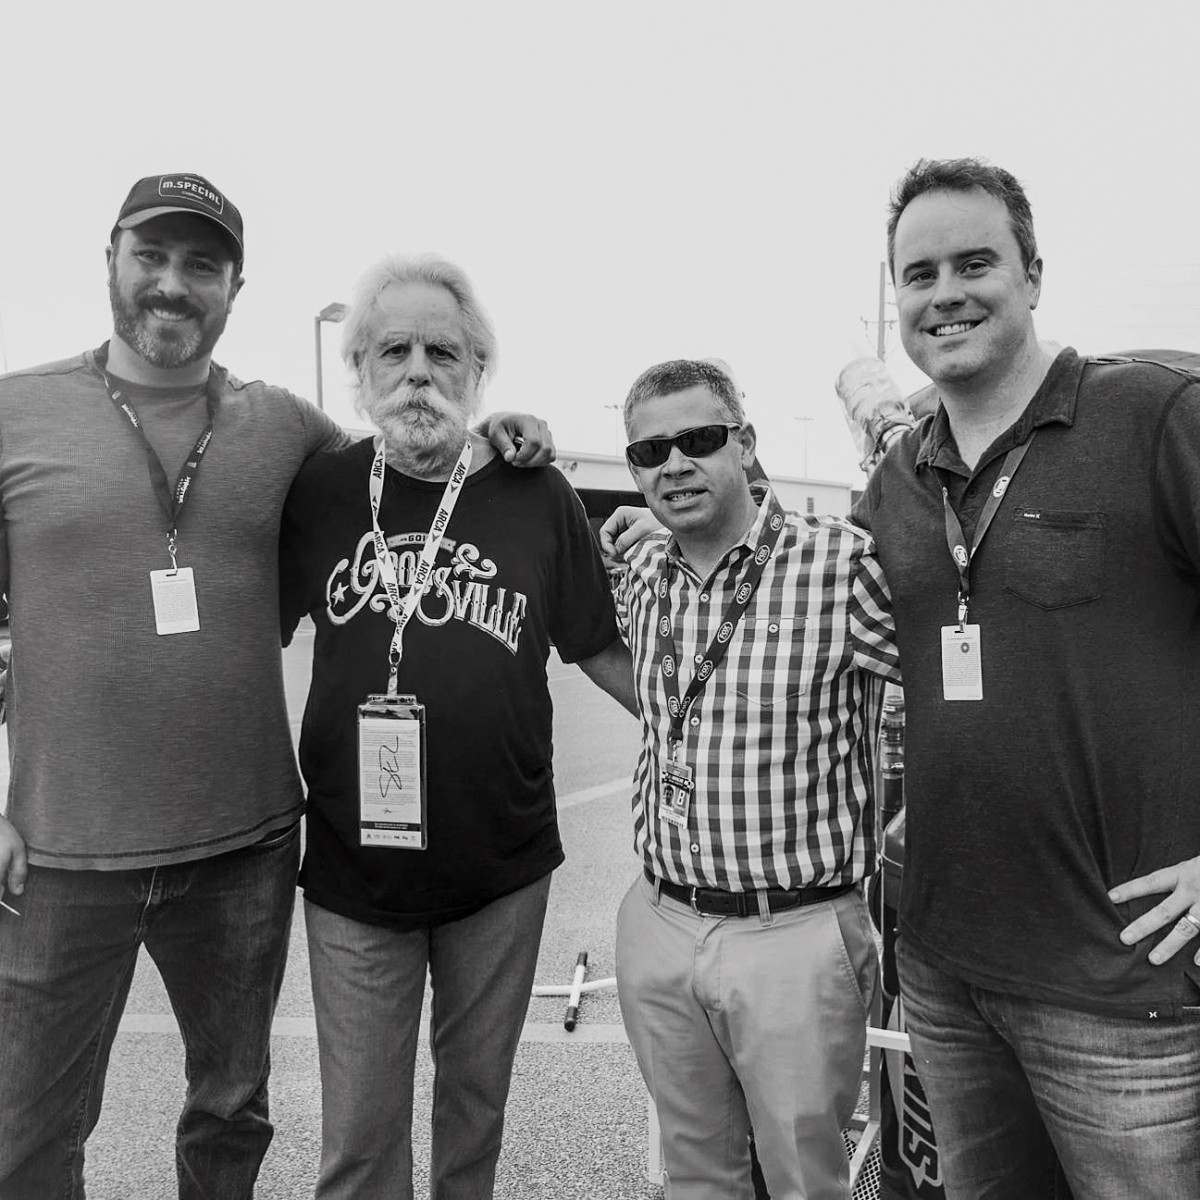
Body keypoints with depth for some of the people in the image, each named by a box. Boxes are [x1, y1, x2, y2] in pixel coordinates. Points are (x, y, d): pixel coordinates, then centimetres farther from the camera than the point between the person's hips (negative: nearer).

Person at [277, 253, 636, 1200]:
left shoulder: (537, 498, -4)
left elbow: (603, 651, 3)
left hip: (503, 869, 0)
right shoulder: (320, 491, -2)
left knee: (477, 1092, 20)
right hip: (352, 868, 0)